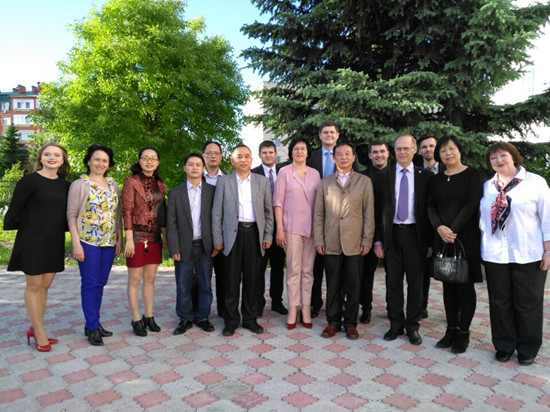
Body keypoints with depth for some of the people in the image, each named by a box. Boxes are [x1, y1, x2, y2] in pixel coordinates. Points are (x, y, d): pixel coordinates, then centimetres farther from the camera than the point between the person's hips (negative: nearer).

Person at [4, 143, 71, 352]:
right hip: (33, 240, -6)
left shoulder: (64, 185, 9)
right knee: (34, 285, 3)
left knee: (45, 285, 12)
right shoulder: (29, 181, -9)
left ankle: (34, 328, 27)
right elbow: (14, 210, -9)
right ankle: (40, 333, 14)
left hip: (55, 241, 6)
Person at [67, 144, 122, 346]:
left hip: (109, 242, 5)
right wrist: (76, 244, -12)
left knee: (100, 283, 11)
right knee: (90, 284, 1)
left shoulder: (113, 184, 9)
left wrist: (119, 239, 6)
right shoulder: (79, 184, -4)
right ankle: (92, 327, 12)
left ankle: (93, 324, 24)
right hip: (88, 242, -5)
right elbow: (71, 216, -6)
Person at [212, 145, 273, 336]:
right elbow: (217, 212, 3)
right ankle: (231, 320, 17)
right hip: (233, 234, -1)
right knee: (232, 278, 4)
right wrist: (217, 238, -1)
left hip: (254, 233, 2)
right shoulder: (223, 181, 4)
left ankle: (250, 318, 21)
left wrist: (268, 236, 4)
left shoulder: (263, 181, 8)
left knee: (252, 278, 8)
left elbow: (268, 211, 10)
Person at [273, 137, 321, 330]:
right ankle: (293, 309, 11)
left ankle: (306, 309, 15)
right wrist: (279, 228, -8)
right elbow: (278, 202, -3)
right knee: (293, 270, 1)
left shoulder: (315, 173, 9)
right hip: (292, 227, -3)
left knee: (308, 270, 7)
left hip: (311, 227, 3)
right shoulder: (284, 172, 0)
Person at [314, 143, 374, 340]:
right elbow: (318, 214, 8)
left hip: (354, 242, -1)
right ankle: (333, 321, 21)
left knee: (353, 285, 6)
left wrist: (367, 240, -3)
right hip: (331, 243, 1)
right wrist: (319, 240, 0)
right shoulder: (325, 182, 10)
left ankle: (350, 323, 19)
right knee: (333, 285, 7)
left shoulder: (364, 181, 7)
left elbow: (369, 214, 3)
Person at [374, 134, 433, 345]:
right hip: (392, 234, 1)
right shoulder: (383, 176, 5)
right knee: (393, 281, 7)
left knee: (415, 282, 7)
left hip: (415, 234, -1)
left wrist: (430, 241, -2)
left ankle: (412, 326, 20)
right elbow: (377, 209, 4)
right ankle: (396, 324, 21)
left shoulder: (426, 176, 3)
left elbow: (430, 209, 2)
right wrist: (377, 240, -1)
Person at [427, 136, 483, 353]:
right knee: (448, 284, 8)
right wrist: (439, 227, -13)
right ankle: (451, 329, 18)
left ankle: (464, 333, 13)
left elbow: (472, 203, -11)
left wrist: (453, 229, -17)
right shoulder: (437, 179, 11)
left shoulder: (472, 174, -1)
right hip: (443, 238, 4)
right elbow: (431, 206, 5)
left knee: (465, 285, 2)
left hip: (465, 237, -4)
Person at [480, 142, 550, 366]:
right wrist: (482, 247, 9)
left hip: (528, 255, -2)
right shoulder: (487, 186, 9)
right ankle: (504, 345, 25)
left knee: (528, 304, 8)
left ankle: (528, 349, 25)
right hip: (495, 254, 3)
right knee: (499, 302, 10)